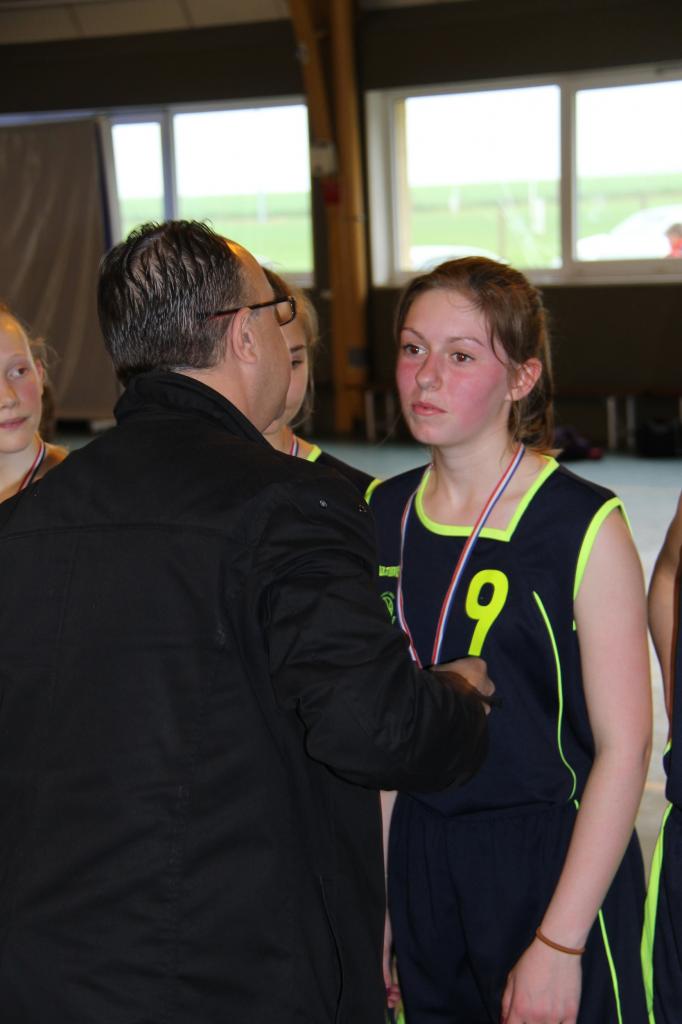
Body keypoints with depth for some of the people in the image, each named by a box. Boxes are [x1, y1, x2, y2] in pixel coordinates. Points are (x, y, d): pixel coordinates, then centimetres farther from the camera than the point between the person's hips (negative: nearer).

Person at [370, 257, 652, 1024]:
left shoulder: (585, 527, -12)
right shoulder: (379, 515, 2)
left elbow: (623, 746, -14)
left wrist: (559, 945, -16)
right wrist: (371, 902, 6)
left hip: (556, 865, -4)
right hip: (418, 865, 4)